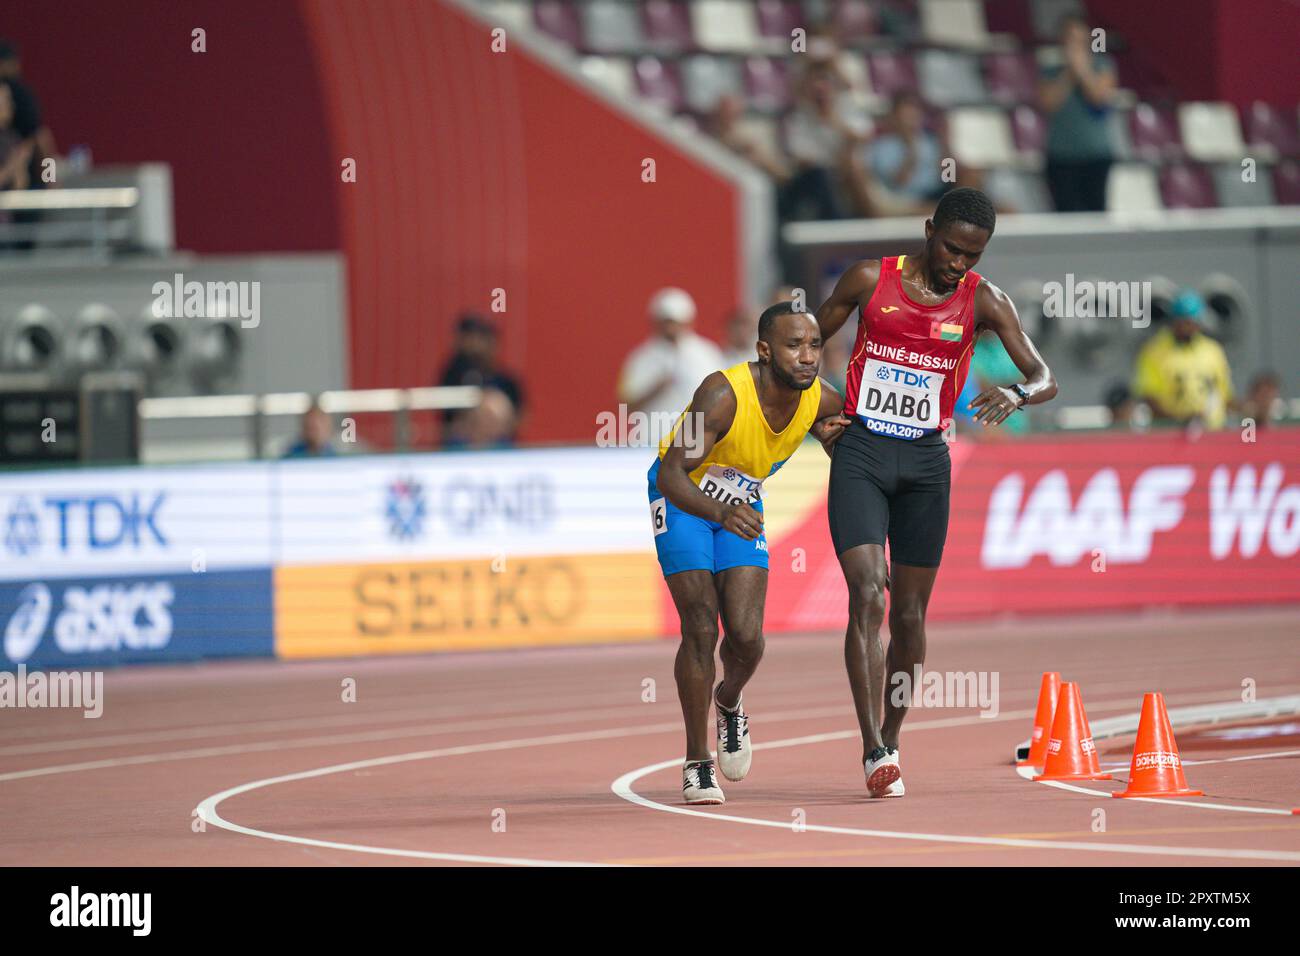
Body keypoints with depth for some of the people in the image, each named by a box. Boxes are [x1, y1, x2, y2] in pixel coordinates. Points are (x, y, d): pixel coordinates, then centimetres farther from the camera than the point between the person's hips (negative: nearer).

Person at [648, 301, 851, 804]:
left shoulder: (821, 401, -17)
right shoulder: (723, 395, -34)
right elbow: (672, 475, -39)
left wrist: (833, 436, -14)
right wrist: (721, 514, -55)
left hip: (741, 505, 4)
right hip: (681, 498, -4)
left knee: (746, 634, -11)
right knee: (701, 627, -13)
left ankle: (729, 703, 24)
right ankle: (697, 763, 2)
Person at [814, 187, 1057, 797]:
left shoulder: (983, 301, -1)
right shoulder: (870, 279, -4)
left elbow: (1045, 379, -8)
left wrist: (1017, 395, -30)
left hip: (926, 460, 2)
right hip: (861, 454, -2)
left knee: (909, 612, 7)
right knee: (866, 595, -17)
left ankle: (891, 738, 25)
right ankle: (875, 752, -23)